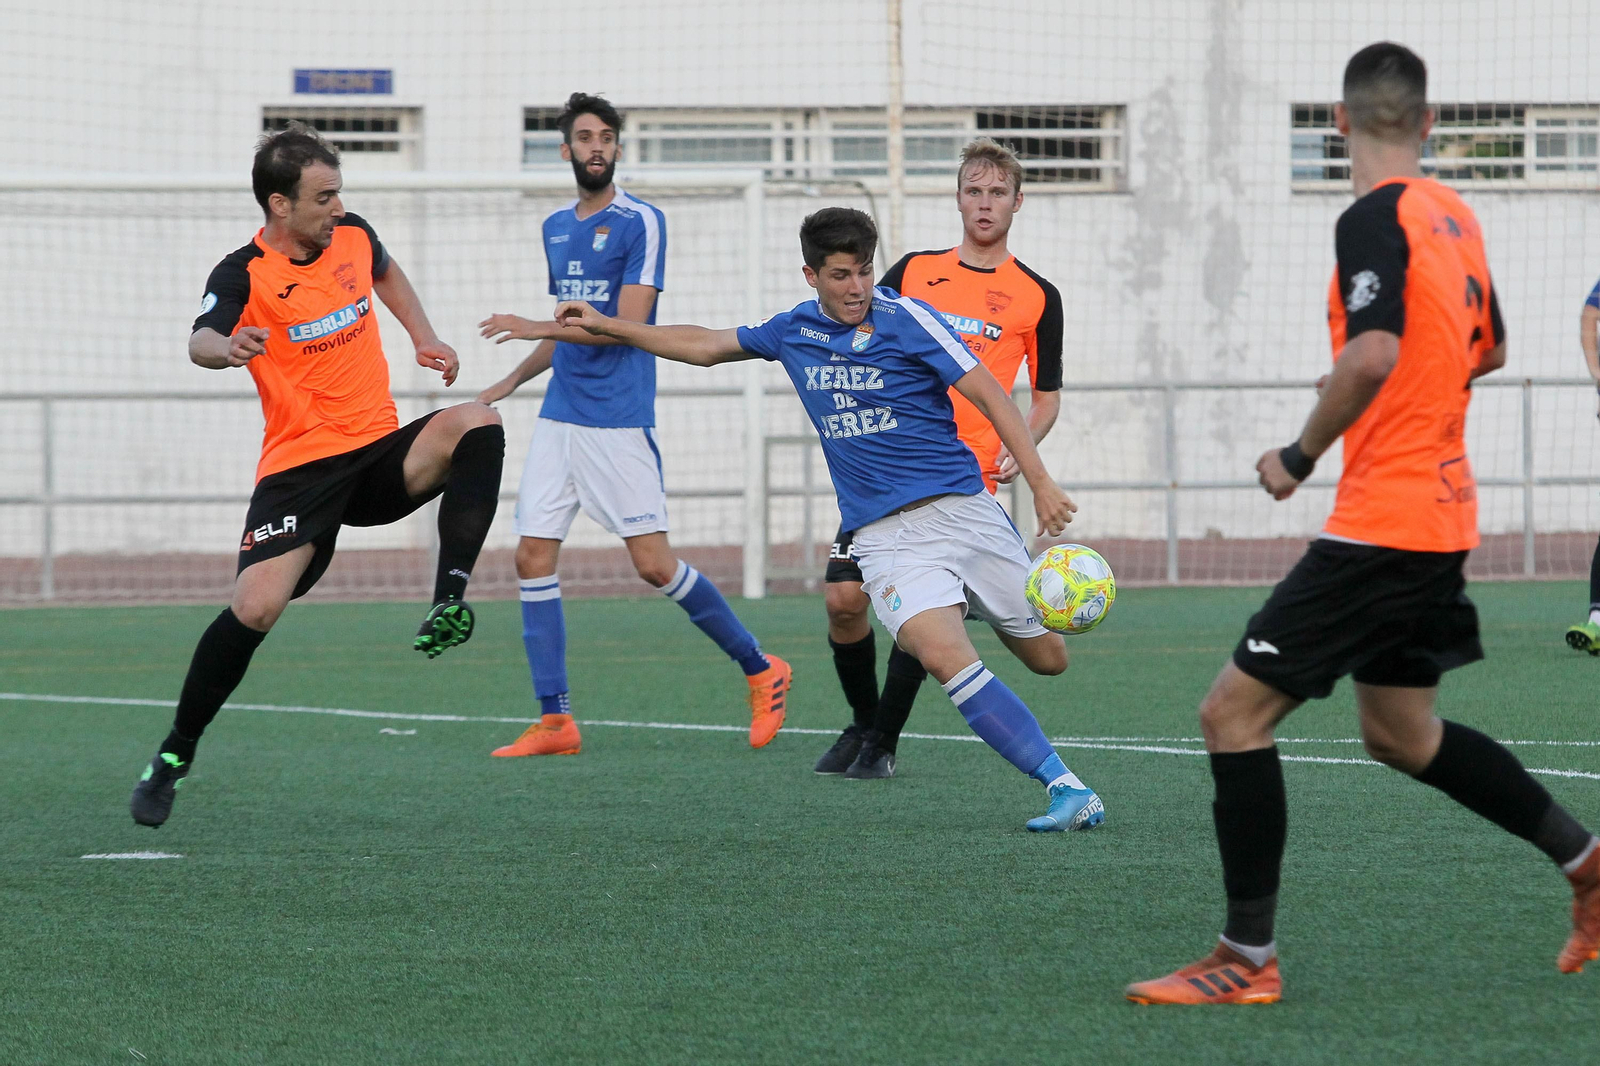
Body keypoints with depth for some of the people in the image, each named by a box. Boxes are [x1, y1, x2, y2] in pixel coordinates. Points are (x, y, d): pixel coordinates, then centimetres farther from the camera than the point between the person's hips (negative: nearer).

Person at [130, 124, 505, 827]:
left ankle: (450, 599, -26)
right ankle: (174, 757, -1)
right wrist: (222, 347, -53)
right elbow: (203, 339, -30)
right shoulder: (244, 275, -10)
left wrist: (425, 338, 20)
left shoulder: (353, 237, 6)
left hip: (382, 453, 4)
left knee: (476, 424, -24)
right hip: (300, 467, -4)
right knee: (254, 607, -19)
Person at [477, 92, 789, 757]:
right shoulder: (555, 228, 15)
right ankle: (554, 720, 2)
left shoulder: (640, 222, -7)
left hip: (618, 421, -7)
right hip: (559, 418, 7)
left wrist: (535, 328, -16)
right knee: (532, 557, -2)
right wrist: (511, 382, 21)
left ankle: (761, 671, 9)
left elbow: (628, 324, -15)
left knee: (653, 564, -9)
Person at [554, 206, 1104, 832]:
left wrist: (1039, 481, -16)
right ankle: (1066, 787, -25)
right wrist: (605, 325, 29)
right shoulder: (794, 332, 10)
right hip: (885, 536, 1)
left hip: (960, 507, -1)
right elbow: (706, 346, 26)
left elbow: (989, 394, -6)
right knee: (946, 657, -24)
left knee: (1047, 658, 0)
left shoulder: (905, 317, -4)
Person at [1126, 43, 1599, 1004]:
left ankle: (1248, 959, -5)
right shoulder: (1455, 217, 11)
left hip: (1383, 521, -9)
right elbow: (1487, 351, 25)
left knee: (1235, 710, -6)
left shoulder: (1377, 217, -15)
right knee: (1400, 732, 23)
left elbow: (1371, 353, -28)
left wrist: (1301, 455, -17)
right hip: (1444, 514, 9)